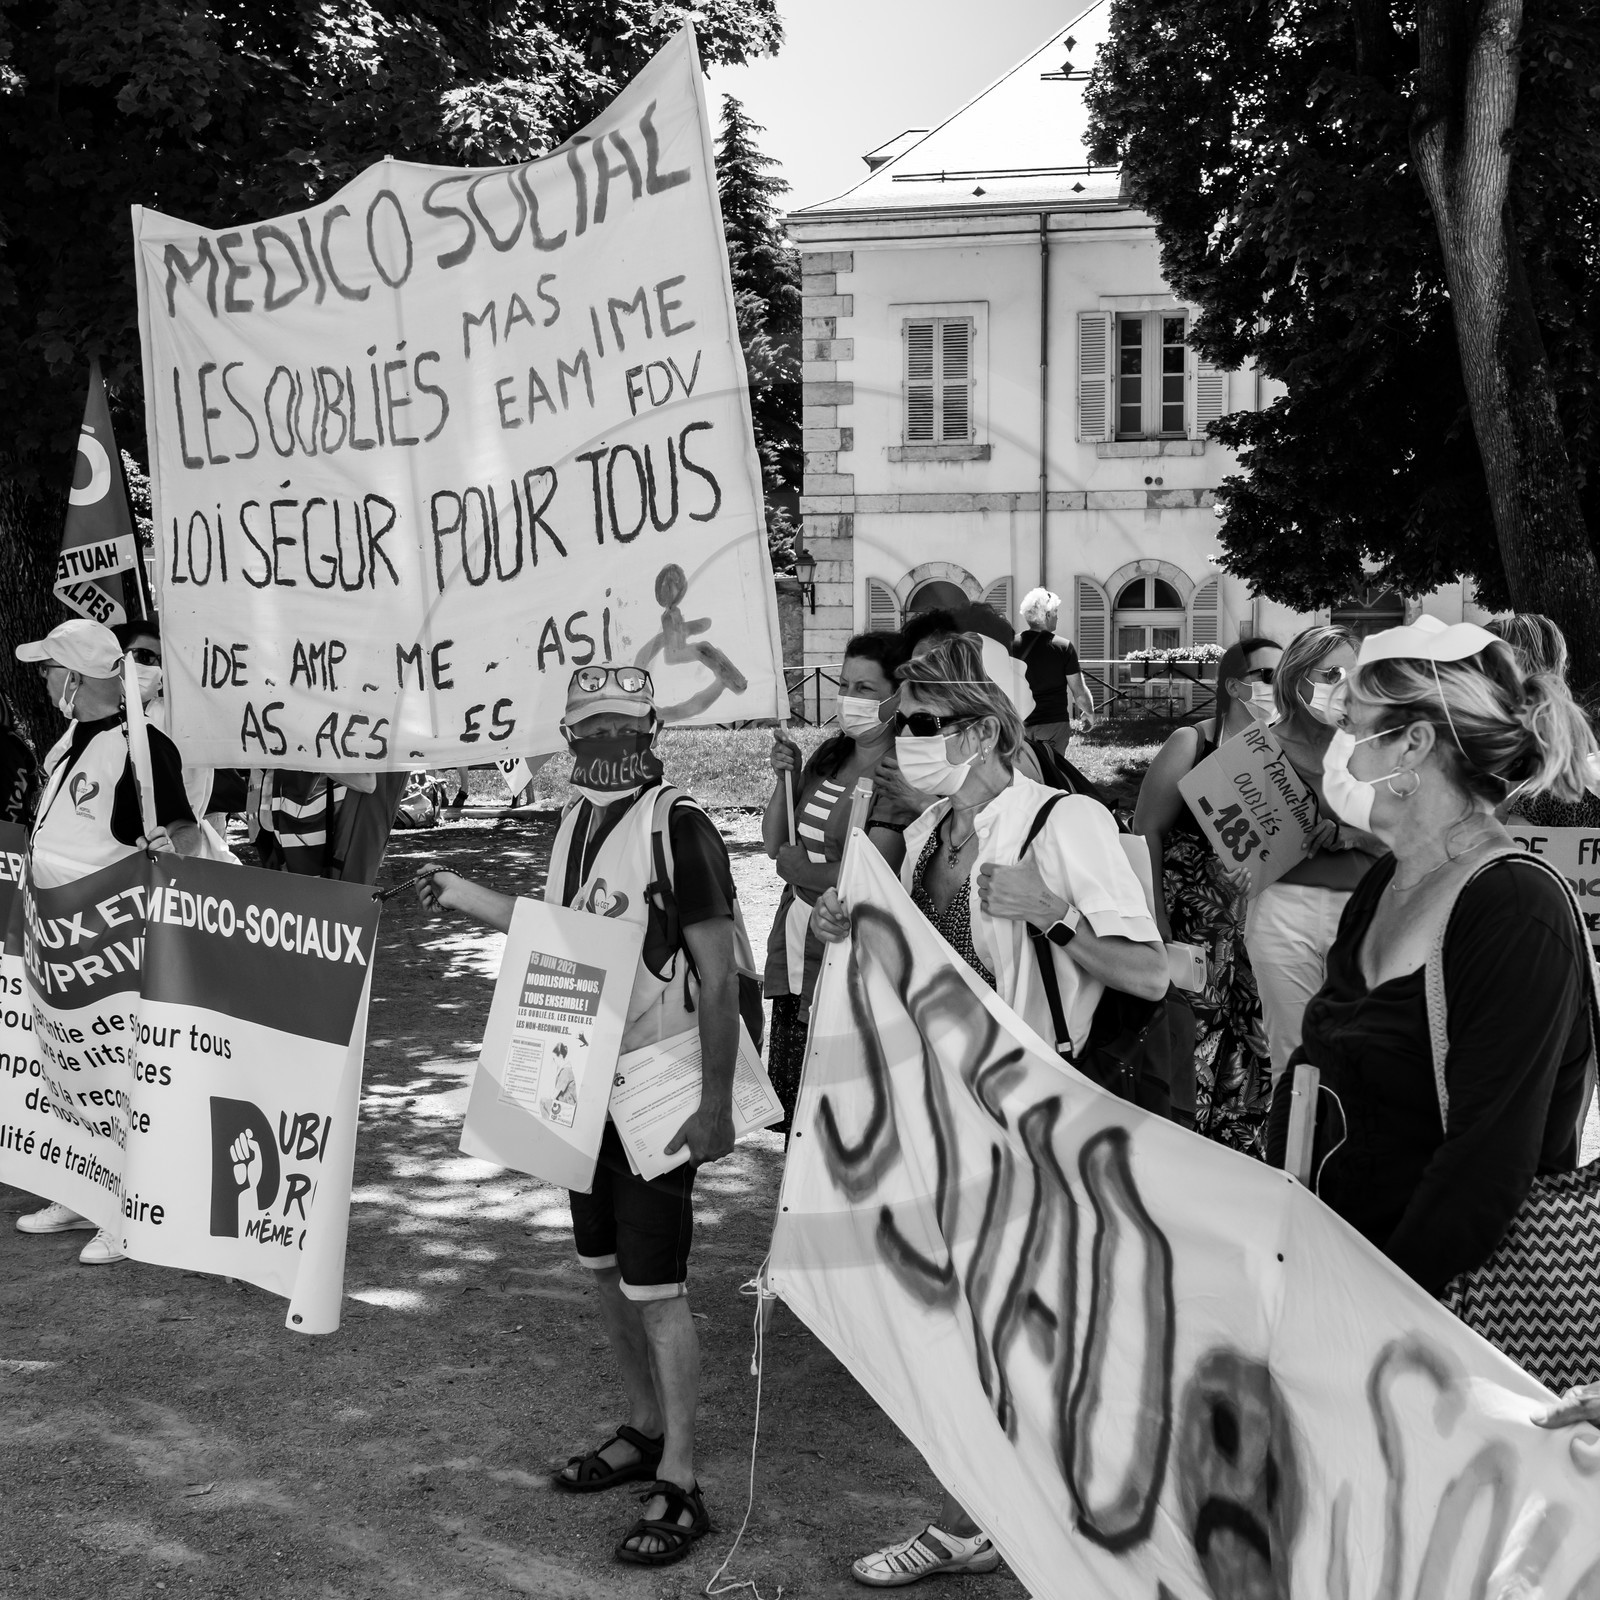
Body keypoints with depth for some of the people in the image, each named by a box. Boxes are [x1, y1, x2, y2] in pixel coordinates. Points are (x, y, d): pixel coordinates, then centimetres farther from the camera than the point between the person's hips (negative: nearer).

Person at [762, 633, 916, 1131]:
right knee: (785, 1108, 14)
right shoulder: (829, 754, 11)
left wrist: (803, 871, -5)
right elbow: (774, 842, 15)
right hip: (791, 959, 8)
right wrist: (786, 779, 1)